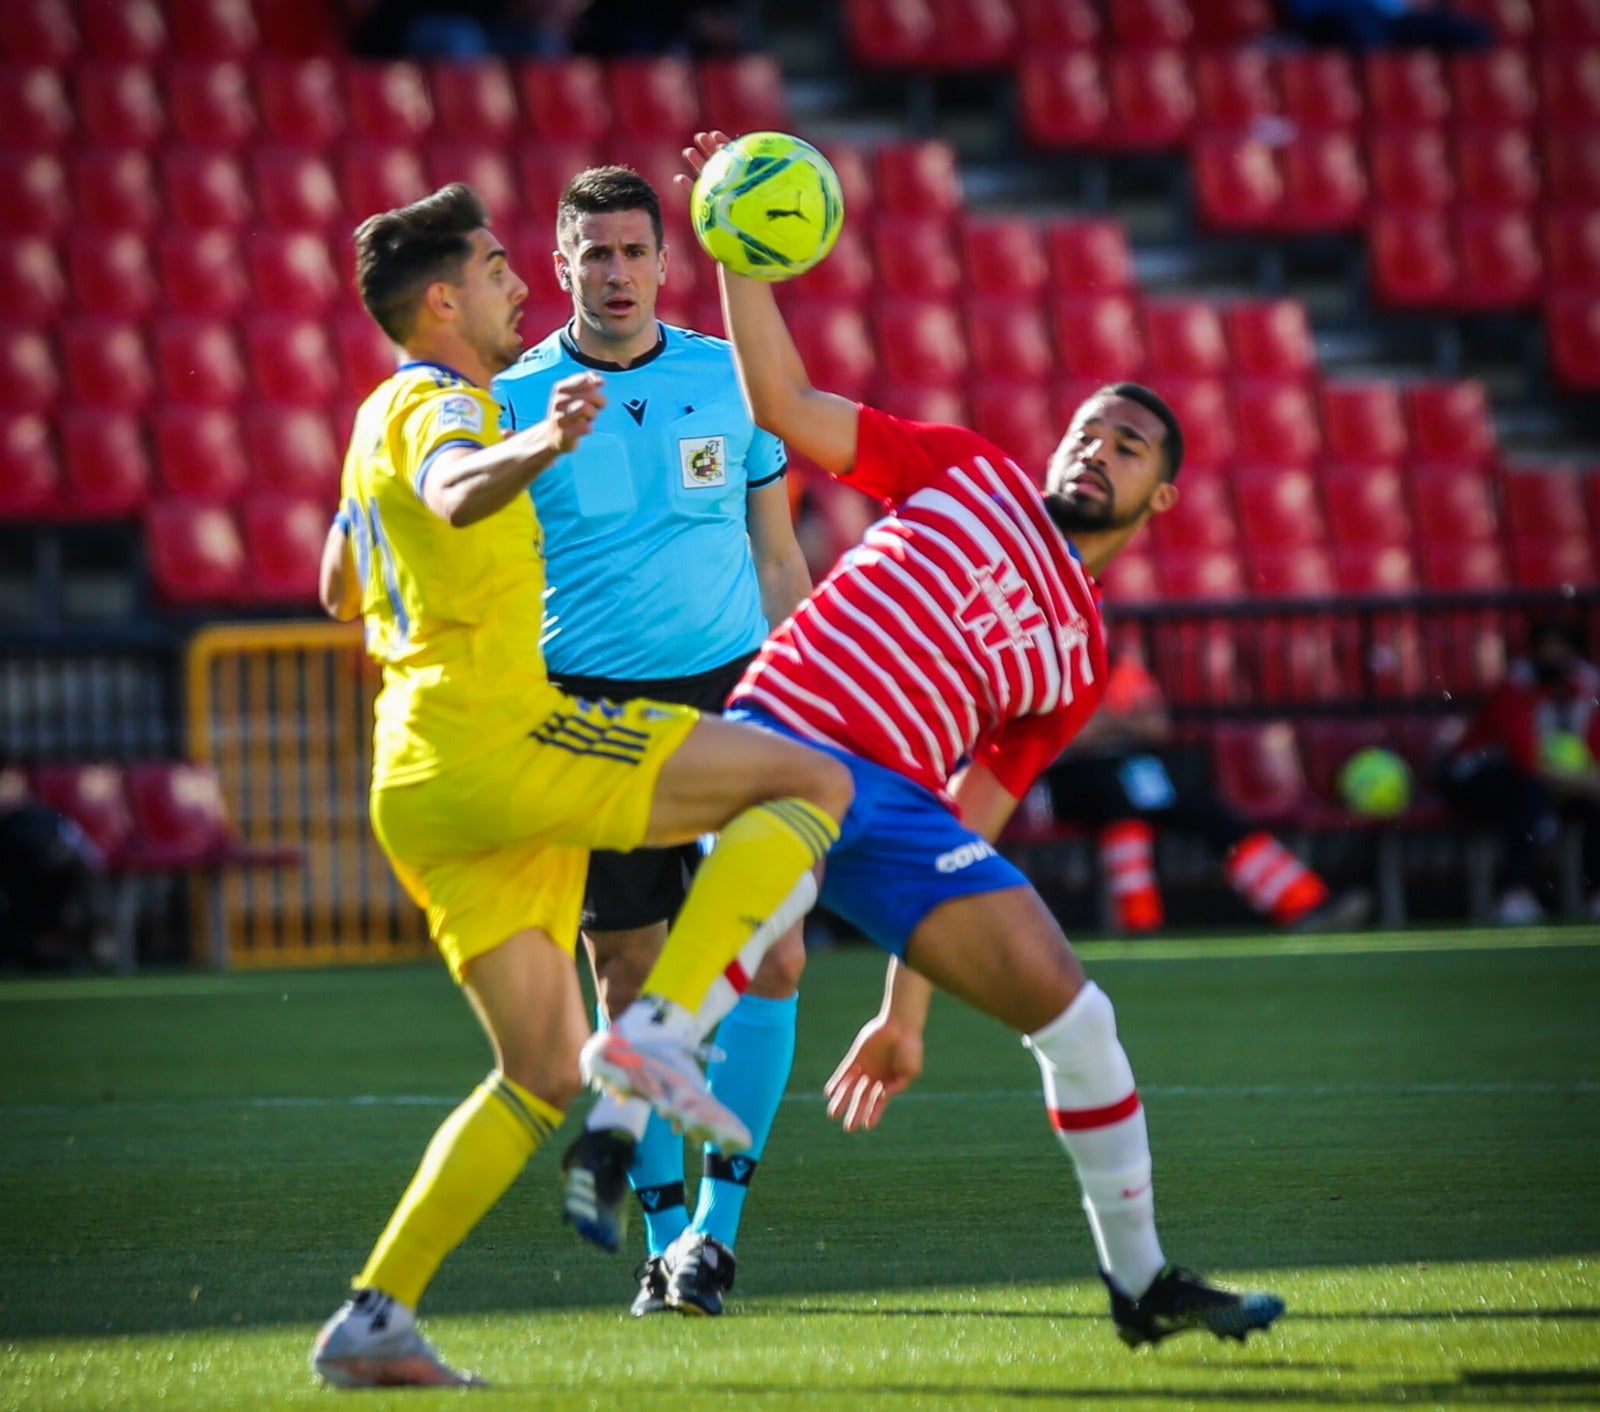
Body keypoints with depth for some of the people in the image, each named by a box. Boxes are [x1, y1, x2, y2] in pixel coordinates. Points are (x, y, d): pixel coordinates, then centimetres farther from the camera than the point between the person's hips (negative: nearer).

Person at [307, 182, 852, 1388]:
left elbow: (339, 592, 39)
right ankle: (660, 1034, -23)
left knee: (544, 1078, 11)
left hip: (422, 788, 10)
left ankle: (373, 1320, 1)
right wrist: (535, 448, -52)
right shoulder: (434, 402, -5)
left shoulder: (383, 419, 24)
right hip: (495, 740, -10)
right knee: (814, 783, -13)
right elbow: (453, 490, -31)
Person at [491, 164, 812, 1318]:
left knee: (770, 955, -9)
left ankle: (718, 1221, -1)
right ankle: (663, 1234, 11)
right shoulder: (513, 401, 1)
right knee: (629, 976, 0)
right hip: (590, 707, -2)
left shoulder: (729, 378, 7)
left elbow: (775, 550, 14)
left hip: (731, 693, 2)